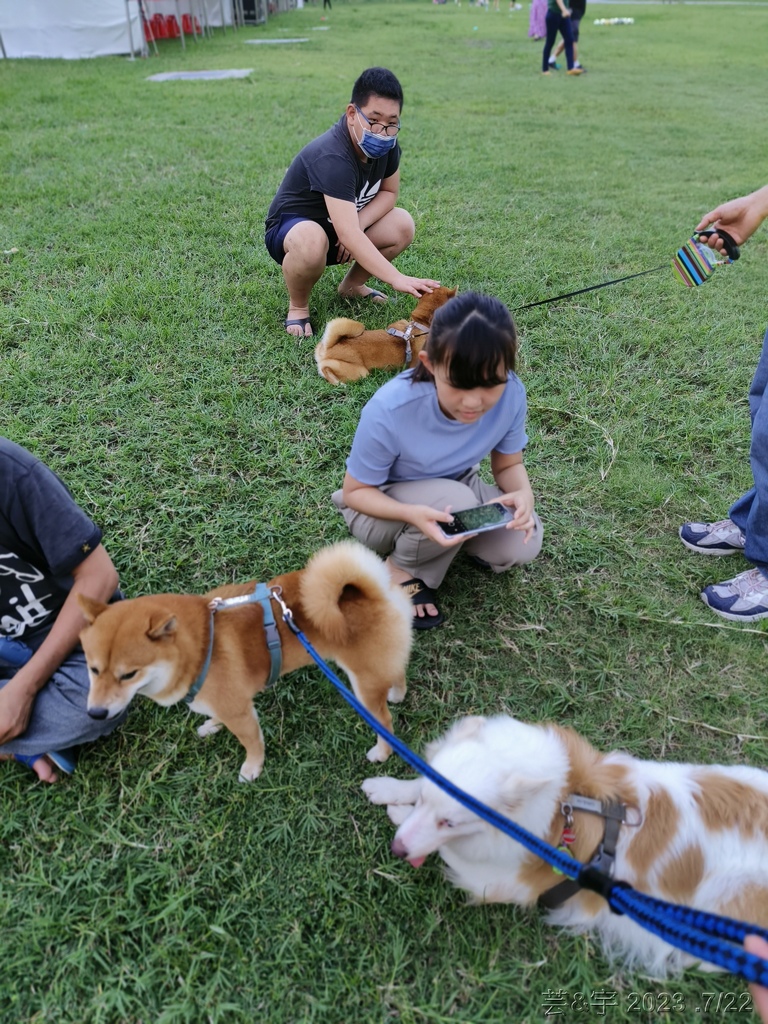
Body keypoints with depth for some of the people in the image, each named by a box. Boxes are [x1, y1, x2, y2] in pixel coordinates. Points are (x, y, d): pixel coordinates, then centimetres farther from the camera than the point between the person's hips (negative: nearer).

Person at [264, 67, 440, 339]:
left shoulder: (386, 144, -11)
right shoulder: (331, 157, -34)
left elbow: (389, 192, 2)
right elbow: (348, 234, -43)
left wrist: (357, 224, -19)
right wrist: (397, 279, -49)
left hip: (338, 225, 7)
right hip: (289, 229, -7)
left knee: (402, 225, -12)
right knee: (313, 241, -41)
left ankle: (351, 285, 10)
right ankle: (297, 306, -10)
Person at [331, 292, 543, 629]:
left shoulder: (511, 394, -24)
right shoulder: (389, 411, -35)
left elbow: (508, 464, -6)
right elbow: (356, 491, -20)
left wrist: (523, 494, -30)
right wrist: (412, 514, -40)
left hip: (457, 487, 4)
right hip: (382, 503, -4)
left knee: (521, 545, -20)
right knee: (456, 499, -34)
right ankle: (402, 569, -5)